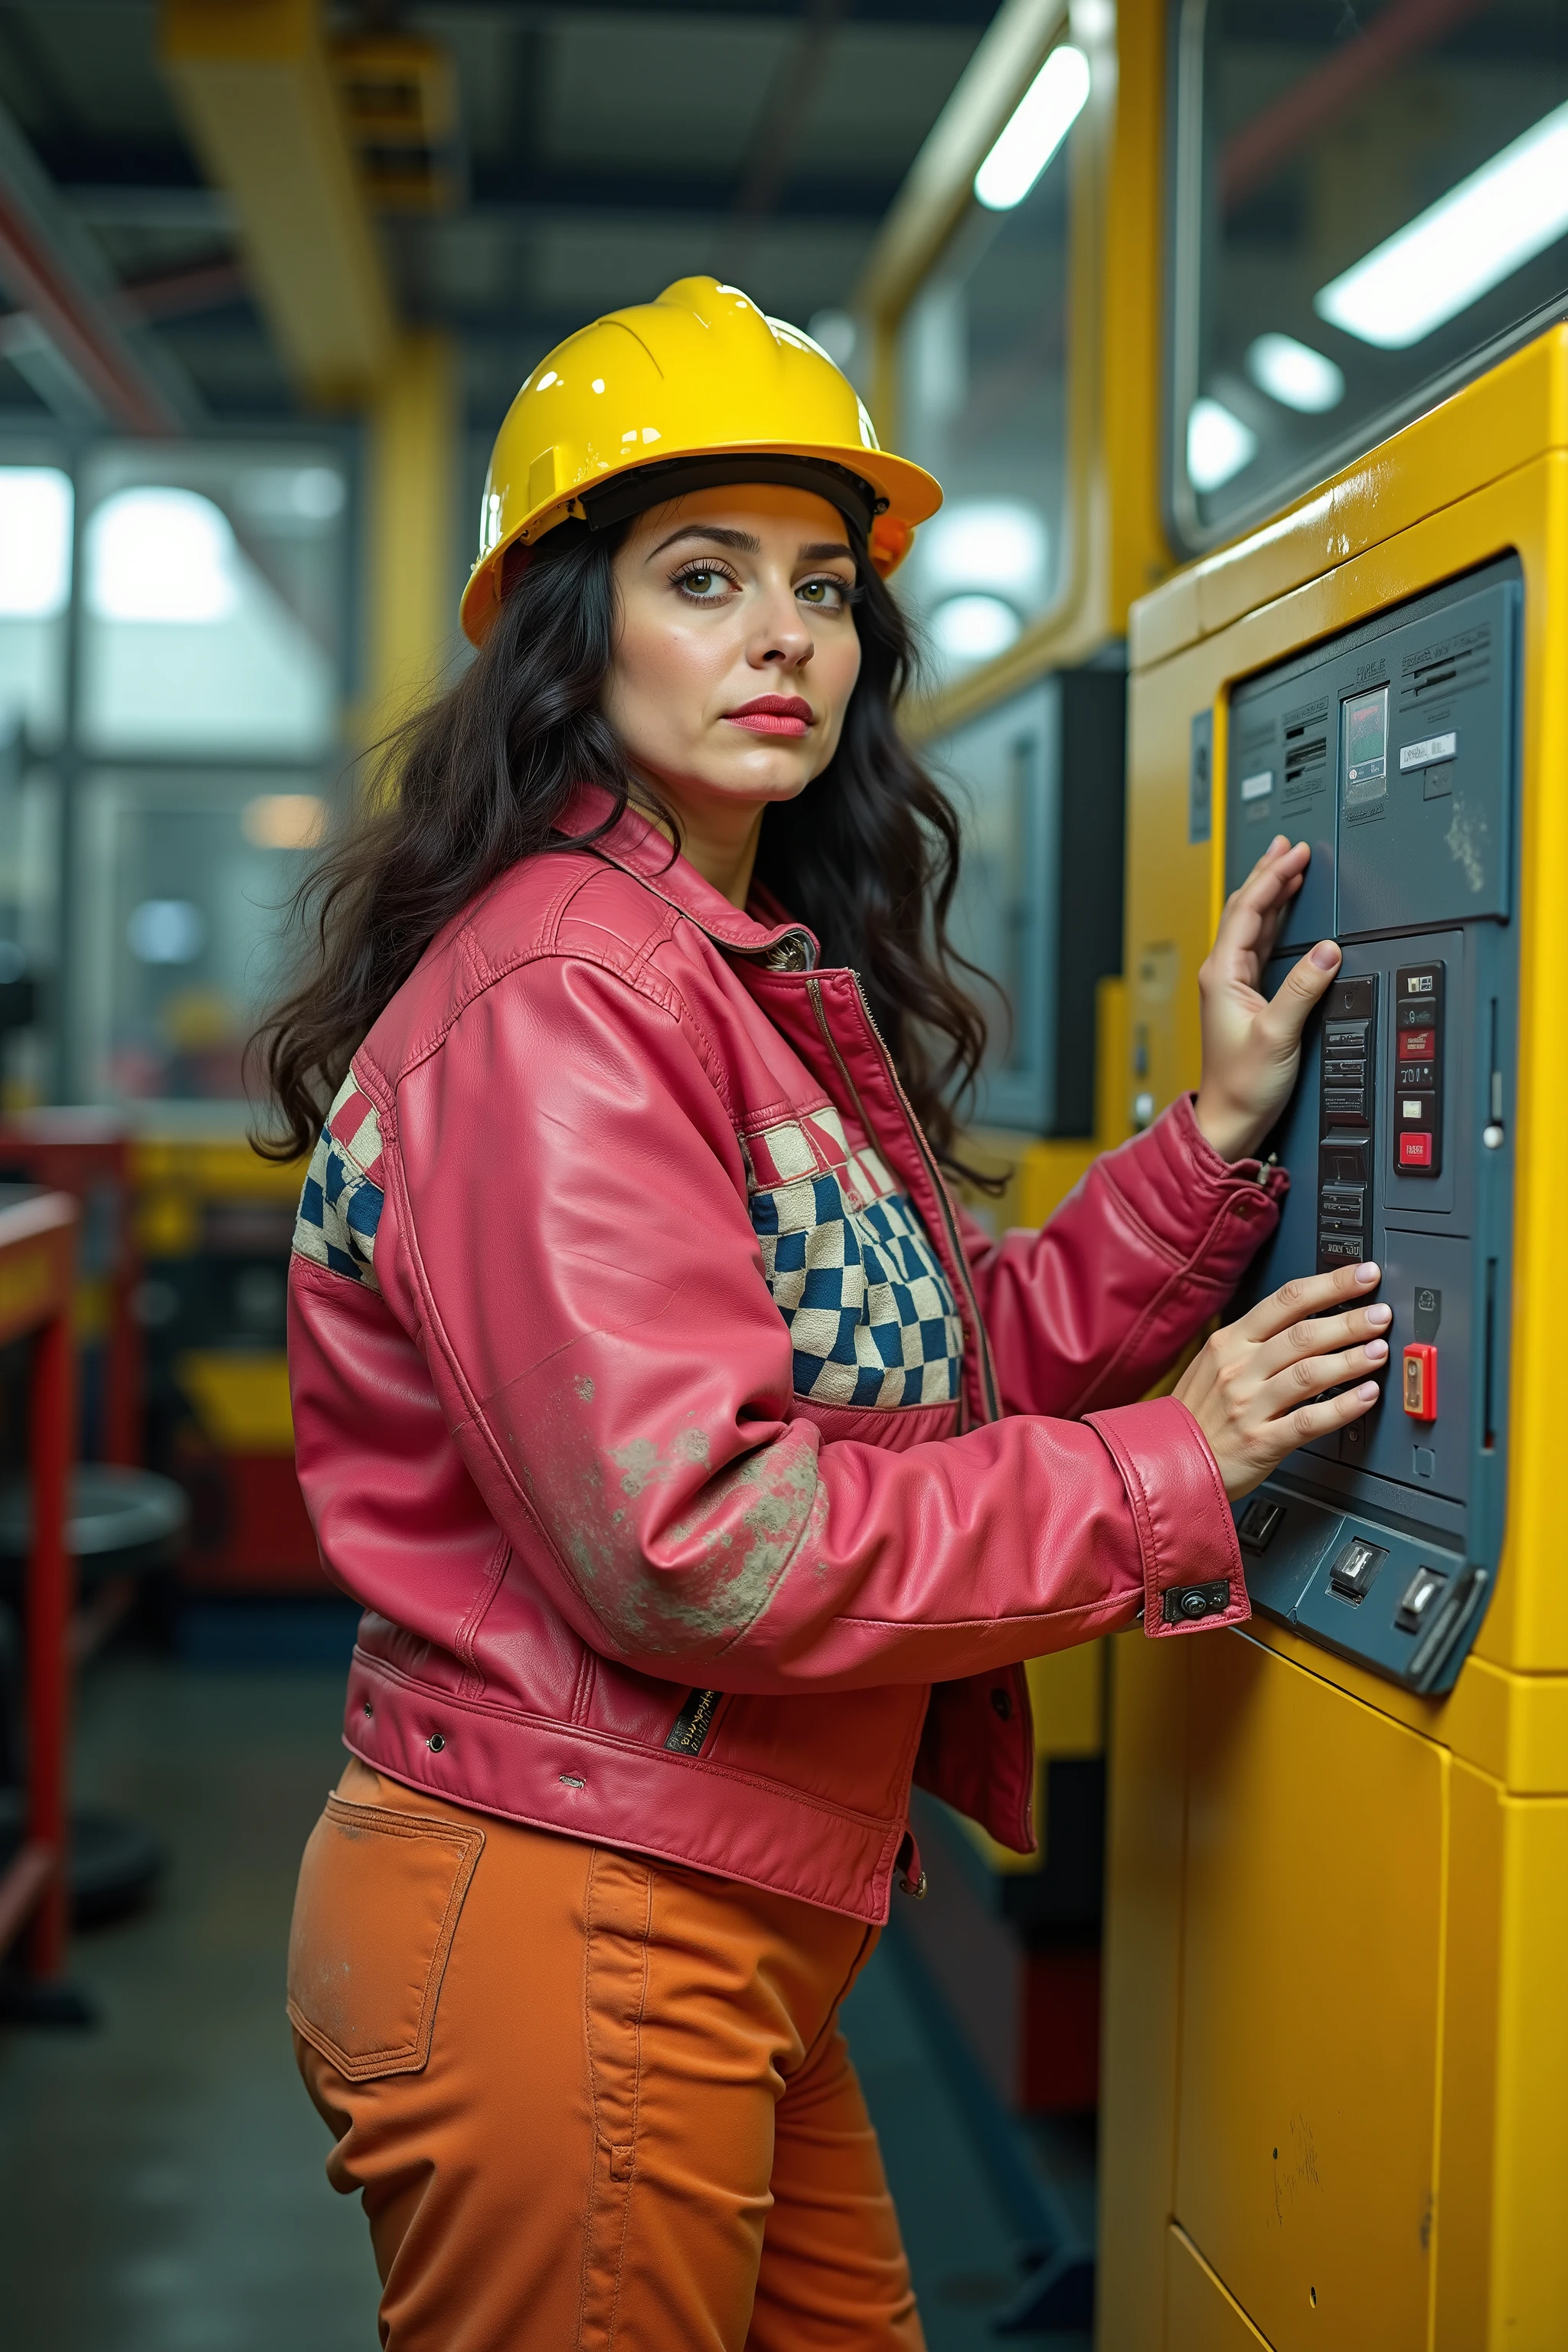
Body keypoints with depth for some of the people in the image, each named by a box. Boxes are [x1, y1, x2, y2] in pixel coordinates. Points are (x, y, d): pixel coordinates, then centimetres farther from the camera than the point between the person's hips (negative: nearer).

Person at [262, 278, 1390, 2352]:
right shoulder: (558, 997, -19)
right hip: (559, 1931, -9)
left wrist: (1217, 1133, 1)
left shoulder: (784, 980, 13)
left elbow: (949, 1372, 11)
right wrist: (1168, 1472, -15)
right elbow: (694, 1541, -25)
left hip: (728, 1940, 10)